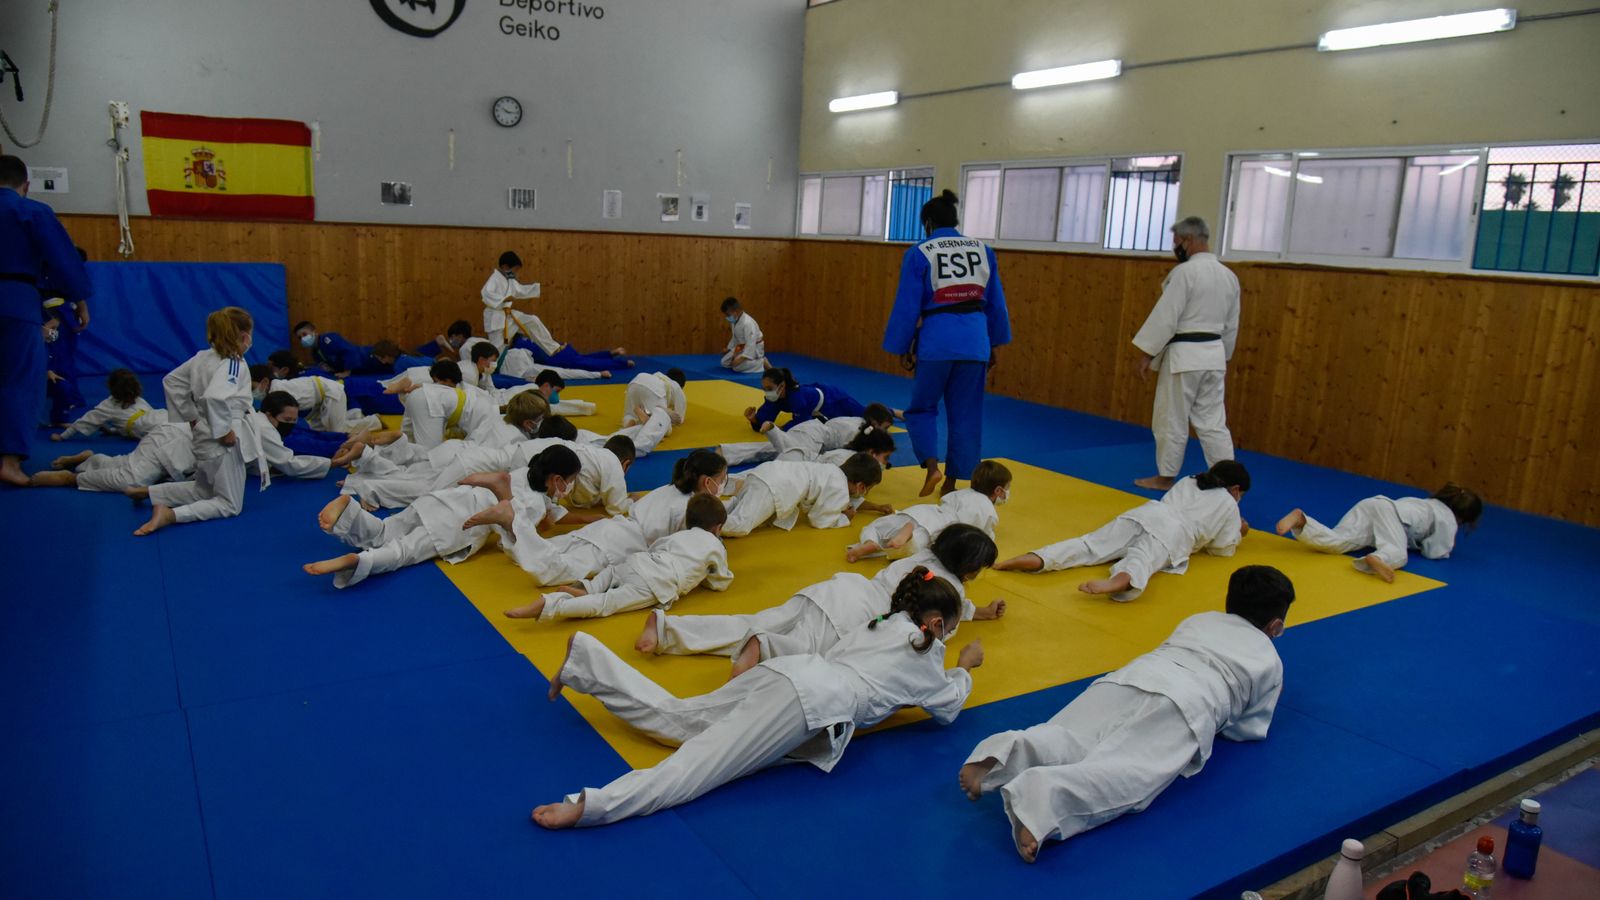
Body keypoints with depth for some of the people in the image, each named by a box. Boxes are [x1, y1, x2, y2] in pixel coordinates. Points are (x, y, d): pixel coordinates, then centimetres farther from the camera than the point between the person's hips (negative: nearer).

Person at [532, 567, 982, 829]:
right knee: (698, 766, -19)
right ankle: (590, 805, -35)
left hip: (787, 670, 7)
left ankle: (586, 657, -1)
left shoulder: (881, 624, 29)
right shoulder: (924, 653, 11)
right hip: (814, 700, -7)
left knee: (674, 718, 7)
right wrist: (965, 668, 40)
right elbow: (948, 709, 24)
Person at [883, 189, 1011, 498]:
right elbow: (996, 302, 12)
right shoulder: (982, 250, 9)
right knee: (965, 413, 13)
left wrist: (904, 348, 6)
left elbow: (907, 306, -3)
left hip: (936, 339, -3)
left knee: (922, 407, 16)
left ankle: (931, 465, -4)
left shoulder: (919, 254, -2)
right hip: (975, 340, 3)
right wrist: (994, 344, 21)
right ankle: (952, 480, 19)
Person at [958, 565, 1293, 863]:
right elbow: (1251, 728, 29)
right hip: (1190, 704, -5)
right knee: (1129, 776, -23)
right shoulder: (1270, 660, 27)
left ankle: (1010, 751, -39)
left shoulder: (1199, 620, 37)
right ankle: (1045, 795, -51)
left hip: (1133, 674, 5)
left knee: (1067, 739, -6)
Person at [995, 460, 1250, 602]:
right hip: (1172, 533, -5)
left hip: (1145, 514, 5)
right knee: (1141, 561, -34)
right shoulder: (1228, 504, 23)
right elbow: (1222, 549, 27)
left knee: (1087, 546, -11)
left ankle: (1035, 559, -34)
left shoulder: (1187, 482, 37)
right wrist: (1236, 533, 49)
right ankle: (1119, 581, -68)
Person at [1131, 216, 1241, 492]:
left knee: (1171, 419, 5)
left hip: (1184, 355, -7)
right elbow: (1231, 325, 16)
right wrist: (1224, 359, 25)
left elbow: (1166, 316, -17)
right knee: (1213, 420, 11)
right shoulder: (1229, 276, 10)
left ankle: (1165, 477, 16)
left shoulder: (1185, 272, -15)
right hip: (1213, 354, 8)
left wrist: (1147, 353, -11)